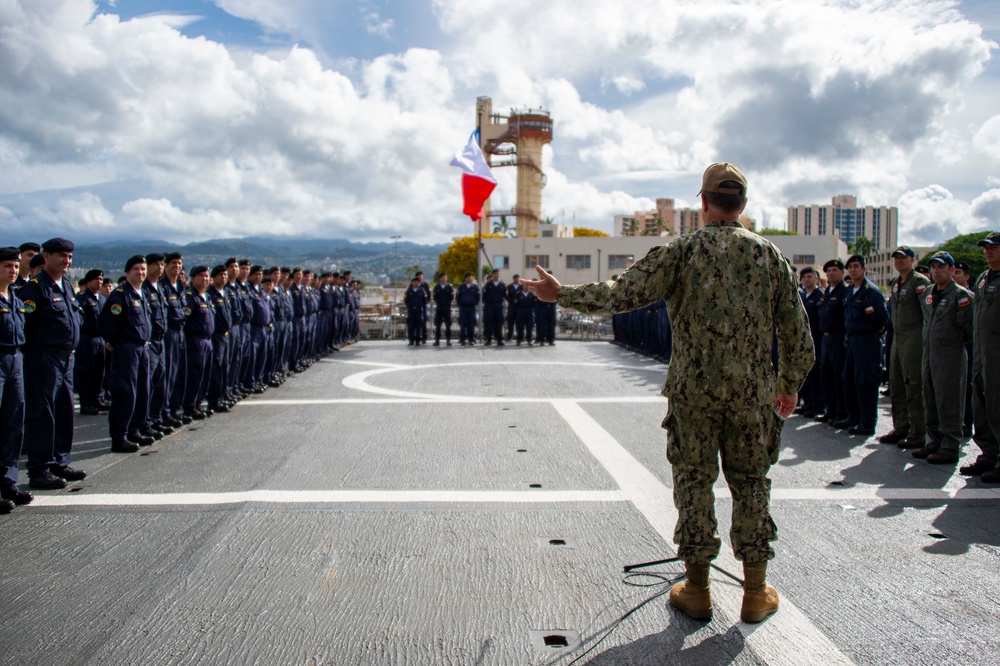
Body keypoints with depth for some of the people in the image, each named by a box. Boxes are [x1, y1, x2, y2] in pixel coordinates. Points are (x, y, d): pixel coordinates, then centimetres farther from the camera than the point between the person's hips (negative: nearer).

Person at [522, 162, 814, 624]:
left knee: (694, 481, 9)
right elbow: (797, 332, 6)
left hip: (693, 390, -2)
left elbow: (622, 294, -14)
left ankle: (696, 590, 17)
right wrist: (790, 386, 19)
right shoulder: (770, 255, 3)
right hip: (754, 393, 2)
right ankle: (756, 593, 21)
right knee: (751, 483, 13)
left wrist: (560, 295, -4)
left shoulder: (682, 251, -6)